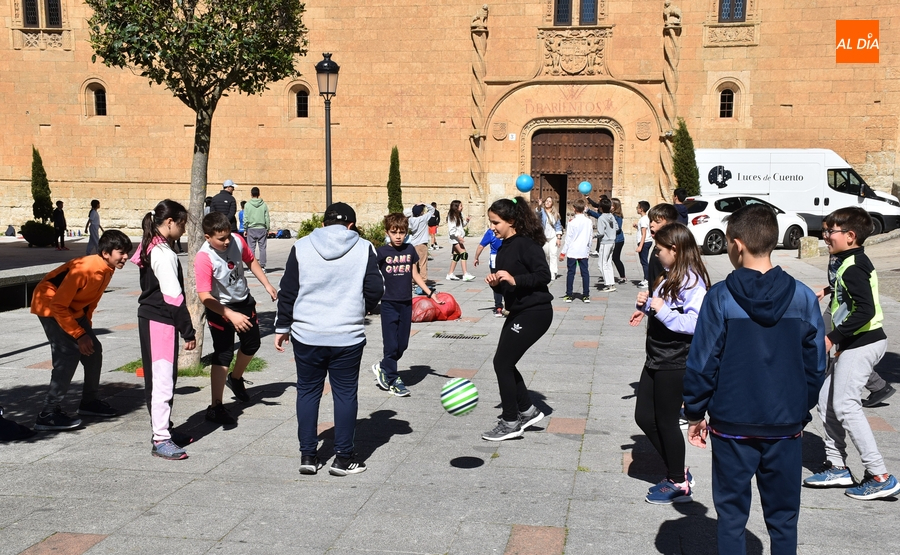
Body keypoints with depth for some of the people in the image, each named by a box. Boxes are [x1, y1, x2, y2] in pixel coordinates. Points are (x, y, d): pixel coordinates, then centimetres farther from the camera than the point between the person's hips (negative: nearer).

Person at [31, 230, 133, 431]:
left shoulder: (107, 269, -5)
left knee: (94, 350, 7)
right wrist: (80, 334, -26)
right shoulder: (84, 269, -32)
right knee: (68, 356, -19)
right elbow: (58, 305, -29)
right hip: (50, 305, -9)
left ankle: (90, 402, 22)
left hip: (73, 308, 9)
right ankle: (49, 414, -16)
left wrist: (87, 328, 12)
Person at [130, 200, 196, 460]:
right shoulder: (164, 254, -18)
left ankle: (163, 430, 26)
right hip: (161, 322, -10)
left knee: (160, 378, 16)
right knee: (163, 380, -6)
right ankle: (160, 440, -2)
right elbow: (174, 296, -20)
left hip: (150, 319, 10)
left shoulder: (150, 248, 13)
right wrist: (188, 331, -16)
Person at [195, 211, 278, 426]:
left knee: (252, 344, 22)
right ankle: (216, 408, -1)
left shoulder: (237, 240, -14)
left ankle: (236, 378, 50)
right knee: (223, 355, -9)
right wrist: (231, 315, -40)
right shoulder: (204, 258, -30)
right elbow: (204, 296, -33)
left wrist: (267, 285, 6)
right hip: (220, 309, -7)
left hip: (244, 301, 7)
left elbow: (251, 261, 7)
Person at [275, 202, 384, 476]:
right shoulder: (364, 248, -2)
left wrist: (282, 327, 12)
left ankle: (308, 455, 17)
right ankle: (343, 458, 12)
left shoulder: (301, 247, 1)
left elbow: (287, 291, 2)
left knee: (308, 392, 13)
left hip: (306, 335, 1)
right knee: (345, 394, 8)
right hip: (348, 336, -1)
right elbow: (376, 290, -4)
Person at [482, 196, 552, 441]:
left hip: (535, 312, -9)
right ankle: (527, 411, 26)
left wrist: (514, 280, -30)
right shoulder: (503, 249, 11)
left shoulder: (526, 244, -15)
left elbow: (544, 275, -22)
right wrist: (495, 283, -5)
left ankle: (510, 423, 6)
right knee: (505, 363, 12)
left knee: (502, 362, -6)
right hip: (518, 311, 9)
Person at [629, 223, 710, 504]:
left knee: (666, 421, 2)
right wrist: (646, 304, 3)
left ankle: (679, 484, 19)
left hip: (675, 364, -10)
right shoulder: (669, 276, 12)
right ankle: (677, 471, 28)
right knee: (644, 417, 13)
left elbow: (697, 323, -27)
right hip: (656, 360, 10)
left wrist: (663, 310, -29)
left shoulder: (692, 281, -18)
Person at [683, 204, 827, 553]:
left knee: (731, 515, 11)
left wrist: (695, 413, 4)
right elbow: (815, 366, 3)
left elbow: (702, 363, -9)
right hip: (786, 426, 2)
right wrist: (801, 413, 16)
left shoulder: (720, 298, -12)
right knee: (783, 518, 14)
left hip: (732, 425, -2)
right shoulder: (803, 297, -4)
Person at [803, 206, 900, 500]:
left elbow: (865, 310, -27)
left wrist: (833, 337, -25)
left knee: (846, 406, -9)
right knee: (826, 399, 13)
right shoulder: (853, 262, 13)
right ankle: (837, 466, 21)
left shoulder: (853, 267, -18)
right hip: (855, 344, 11)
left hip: (861, 345, -11)